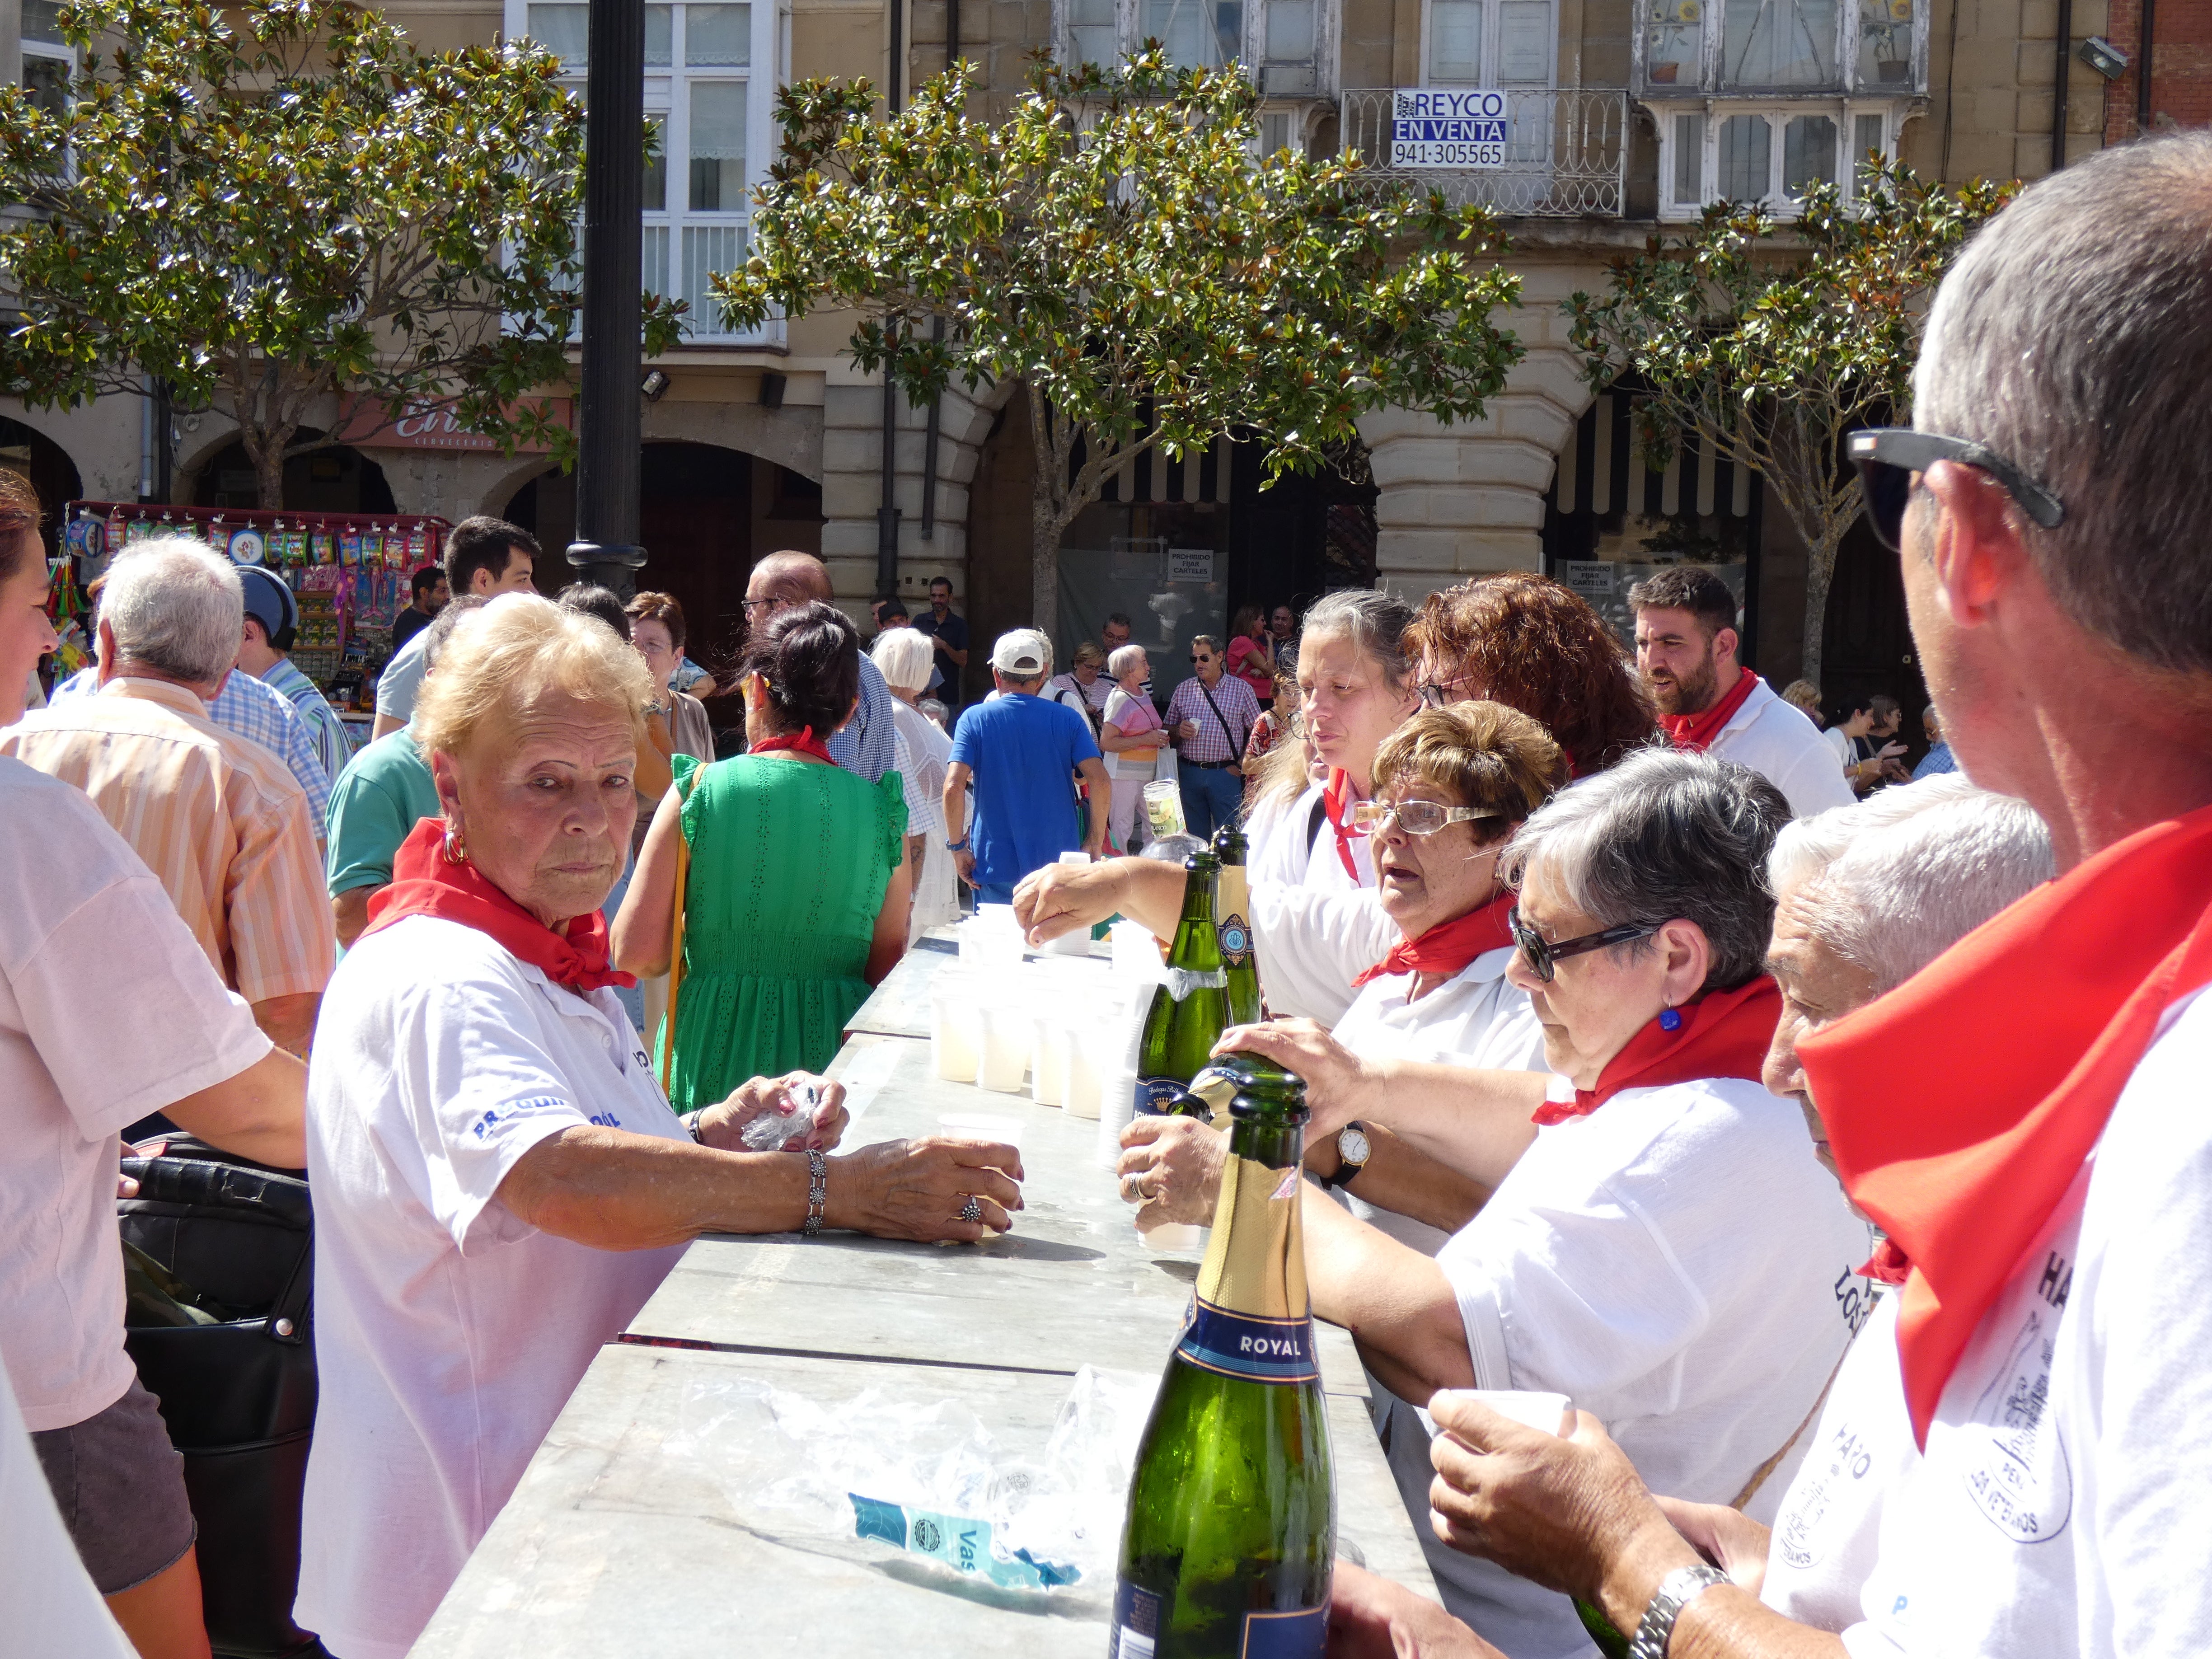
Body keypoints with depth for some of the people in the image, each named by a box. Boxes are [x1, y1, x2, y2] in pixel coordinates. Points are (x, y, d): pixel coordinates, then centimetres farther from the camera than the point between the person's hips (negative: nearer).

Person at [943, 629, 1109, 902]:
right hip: (1061, 865, 1)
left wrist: (957, 847, -3)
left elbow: (954, 787, -12)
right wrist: (1094, 844, 0)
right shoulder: (1068, 720, 1)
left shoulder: (974, 719, -1)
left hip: (996, 866, -1)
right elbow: (1099, 780, -9)